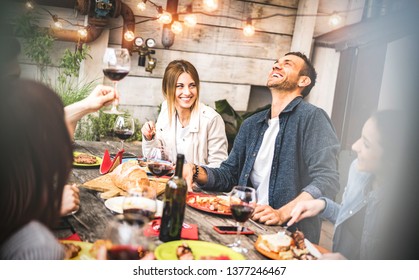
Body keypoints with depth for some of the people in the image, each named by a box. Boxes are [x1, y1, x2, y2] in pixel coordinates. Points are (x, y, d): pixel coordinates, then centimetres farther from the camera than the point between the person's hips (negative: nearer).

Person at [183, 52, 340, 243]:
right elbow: (228, 175, 18)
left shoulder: (311, 117, -6)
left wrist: (282, 213, -26)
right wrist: (197, 173, -2)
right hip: (248, 226, 6)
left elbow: (327, 180, -15)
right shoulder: (251, 125, 15)